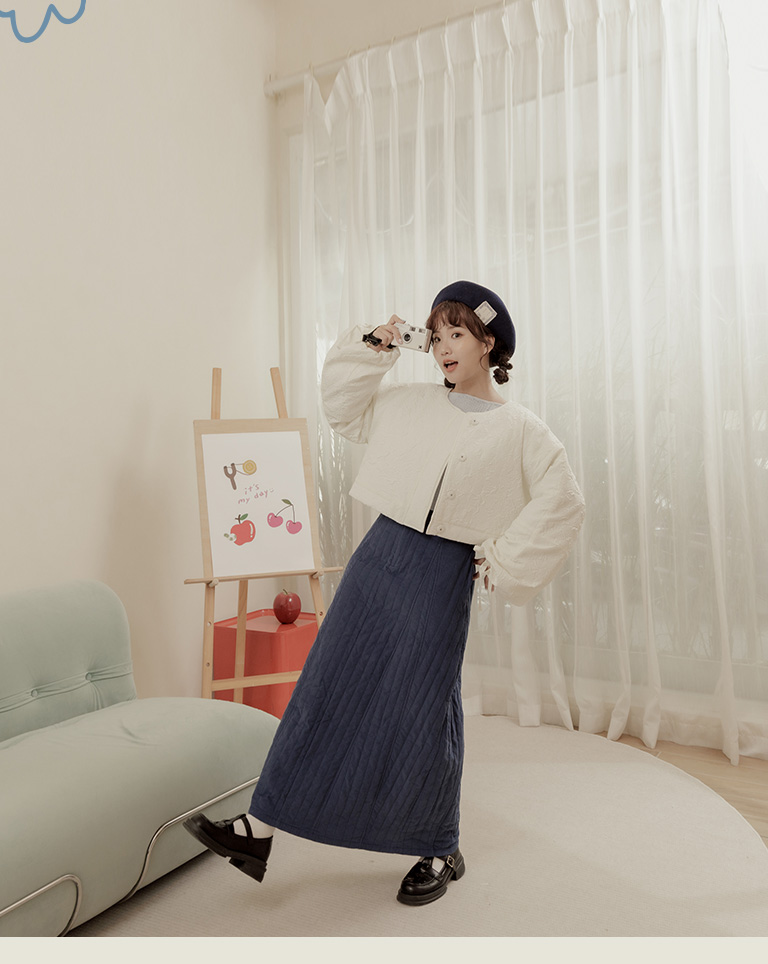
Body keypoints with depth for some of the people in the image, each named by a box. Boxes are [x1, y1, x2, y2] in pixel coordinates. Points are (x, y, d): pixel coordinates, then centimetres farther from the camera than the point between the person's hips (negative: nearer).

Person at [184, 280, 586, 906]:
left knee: (423, 712, 4)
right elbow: (341, 408, 20)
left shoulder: (520, 431, -1)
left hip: (443, 578, -4)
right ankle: (258, 831, 15)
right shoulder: (411, 403, 11)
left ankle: (441, 853, 28)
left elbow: (563, 504, -2)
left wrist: (501, 562, -5)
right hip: (381, 555, 4)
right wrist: (372, 350, 9)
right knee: (325, 689, 5)